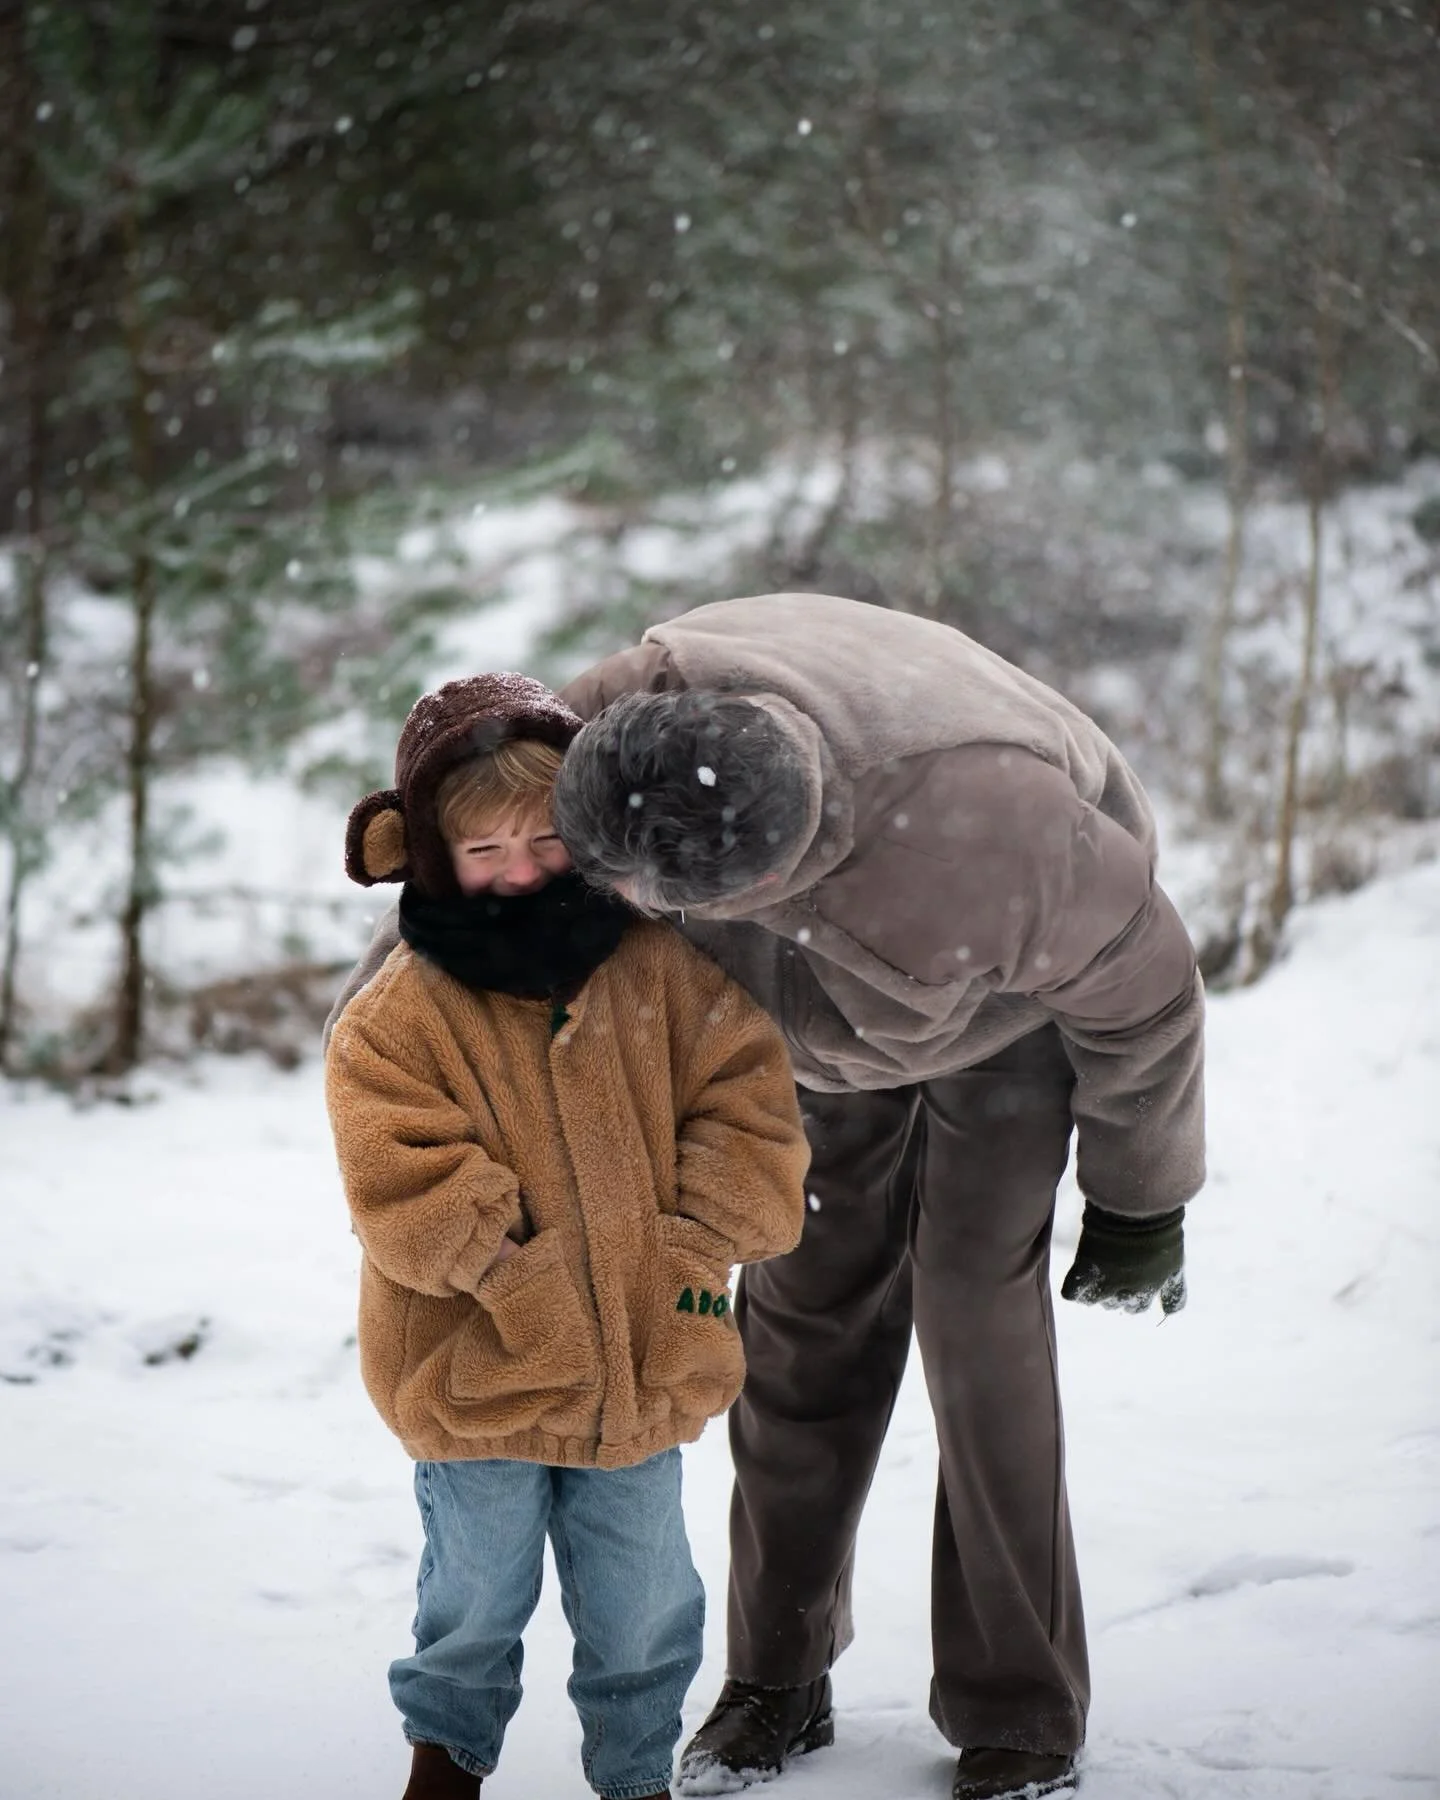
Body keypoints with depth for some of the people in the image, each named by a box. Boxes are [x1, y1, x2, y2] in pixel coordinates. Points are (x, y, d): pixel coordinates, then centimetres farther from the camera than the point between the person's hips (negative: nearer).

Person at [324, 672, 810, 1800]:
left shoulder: (659, 969, -4)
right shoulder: (398, 1016, -11)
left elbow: (746, 1105, -2)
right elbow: (404, 1188, -16)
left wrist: (698, 1242, -11)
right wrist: (507, 1260, -22)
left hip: (644, 1364, 2)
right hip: (477, 1372, -2)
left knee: (643, 1603, 13)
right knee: (478, 1592, 14)